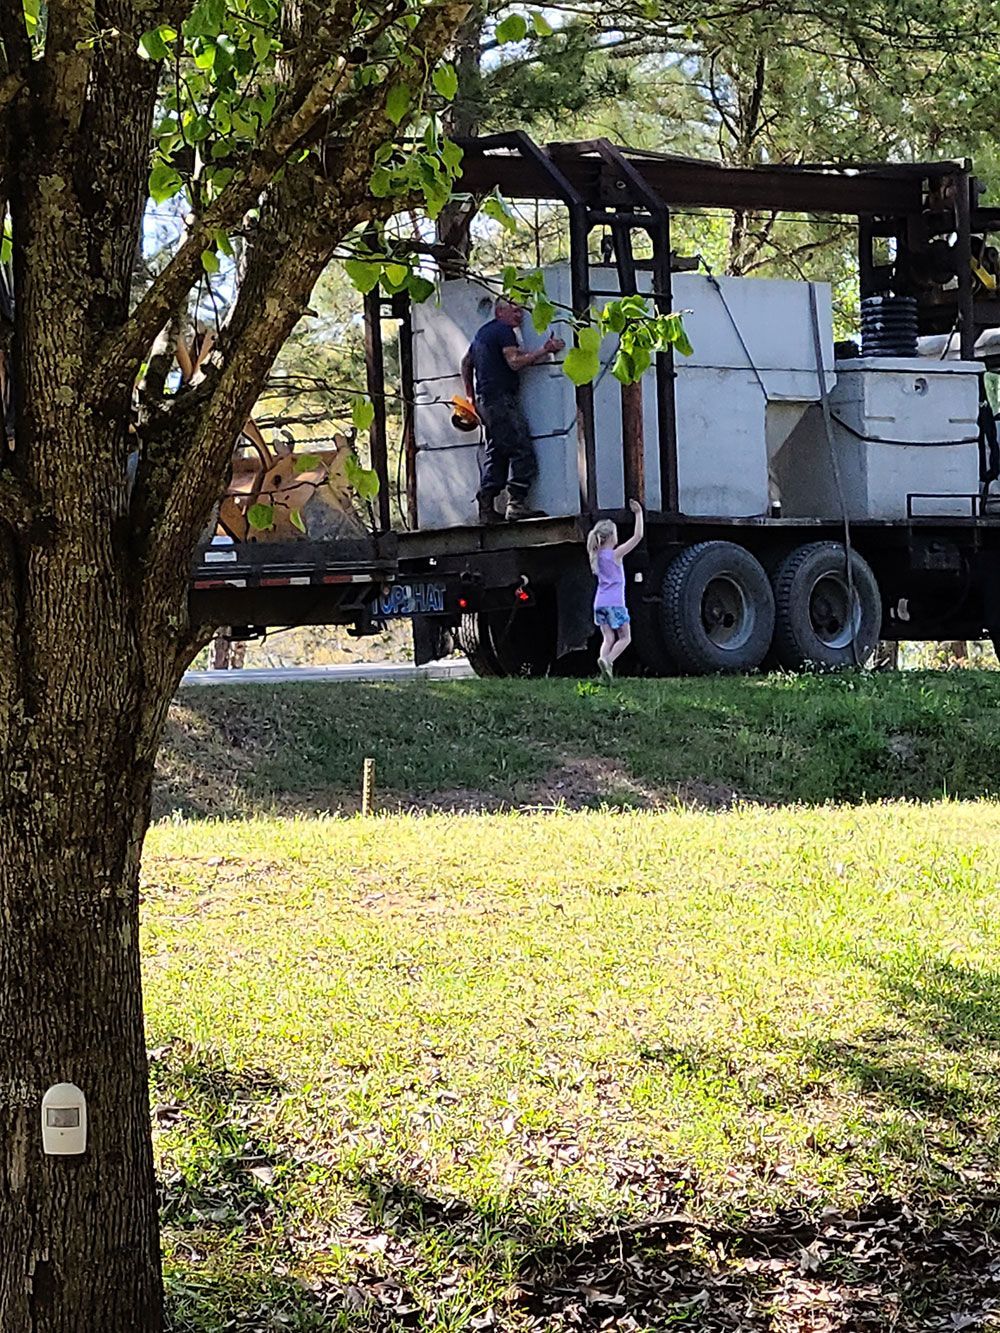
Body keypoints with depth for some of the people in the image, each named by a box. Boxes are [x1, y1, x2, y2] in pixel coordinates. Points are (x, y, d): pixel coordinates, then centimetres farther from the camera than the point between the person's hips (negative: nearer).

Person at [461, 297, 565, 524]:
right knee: (522, 451, -13)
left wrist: (471, 396, 34)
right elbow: (515, 362, -18)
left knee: (496, 454, 9)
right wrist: (545, 350, -15)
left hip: (484, 401, 10)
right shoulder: (503, 330, -7)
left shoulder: (482, 333, 23)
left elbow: (466, 363, 32)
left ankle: (486, 507, 3)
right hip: (502, 398, -10)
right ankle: (517, 503, -20)